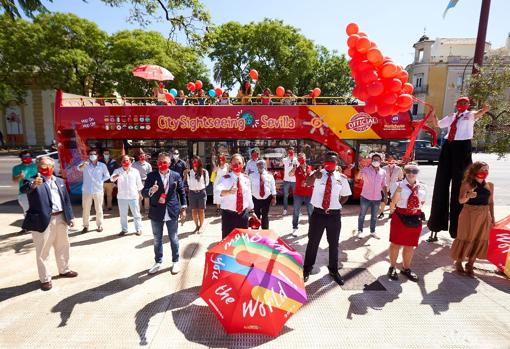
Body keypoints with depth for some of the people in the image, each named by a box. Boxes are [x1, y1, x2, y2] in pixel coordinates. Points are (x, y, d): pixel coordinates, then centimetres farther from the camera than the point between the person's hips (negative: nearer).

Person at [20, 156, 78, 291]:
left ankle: (64, 270, 37)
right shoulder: (32, 180, -5)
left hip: (60, 218, 6)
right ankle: (45, 279, 19)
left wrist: (70, 216, 11)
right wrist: (33, 184, -51)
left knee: (63, 247, 19)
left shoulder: (60, 181, 11)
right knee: (43, 252, 5)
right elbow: (24, 189, -28)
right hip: (43, 221, -5)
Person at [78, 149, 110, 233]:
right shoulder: (85, 164, -2)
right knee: (86, 209, 8)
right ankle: (86, 226, 20)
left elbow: (107, 176, 11)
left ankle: (100, 225, 21)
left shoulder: (102, 165, 1)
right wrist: (84, 163, -45)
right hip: (86, 191, 0)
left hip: (98, 190, 0)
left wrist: (100, 181, -2)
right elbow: (79, 168, -24)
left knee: (99, 209, 9)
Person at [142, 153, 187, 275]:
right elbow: (143, 192, -6)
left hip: (172, 212, 0)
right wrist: (151, 191, -28)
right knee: (157, 239, 14)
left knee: (173, 239, 11)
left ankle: (176, 261, 27)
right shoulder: (151, 176, -1)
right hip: (156, 213, 1)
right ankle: (158, 262, 31)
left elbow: (181, 192, 6)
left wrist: (183, 208, 1)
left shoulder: (176, 176, 0)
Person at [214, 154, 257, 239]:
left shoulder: (246, 178, 3)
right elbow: (217, 190, -32)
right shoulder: (225, 178, -12)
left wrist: (251, 211, 16)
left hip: (244, 213, 4)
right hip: (229, 214, -4)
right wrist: (229, 192, -53)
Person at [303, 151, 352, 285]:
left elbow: (345, 195, 14)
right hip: (318, 213, -2)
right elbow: (308, 182, -30)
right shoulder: (318, 174, -7)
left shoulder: (341, 178, 1)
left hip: (334, 215, 2)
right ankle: (307, 269, 28)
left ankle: (334, 270, 37)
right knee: (313, 242, 11)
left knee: (334, 244, 16)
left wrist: (338, 204, -2)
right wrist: (315, 174, -51)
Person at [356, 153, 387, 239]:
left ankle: (372, 231, 31)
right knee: (362, 215, 8)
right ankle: (360, 231, 22)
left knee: (374, 216, 15)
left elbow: (384, 185, 12)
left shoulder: (383, 172, 4)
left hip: (377, 198, 4)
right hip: (365, 197, -3)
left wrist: (386, 196, 9)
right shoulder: (366, 170, -9)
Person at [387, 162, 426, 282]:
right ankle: (392, 267, 25)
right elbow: (393, 202, -7)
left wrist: (417, 209, 5)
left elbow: (423, 201, 19)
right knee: (396, 243, 7)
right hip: (400, 217, -4)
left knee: (410, 245, 15)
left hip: (415, 218, 4)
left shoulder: (422, 187, 4)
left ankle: (406, 268, 34)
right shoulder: (400, 186, -9)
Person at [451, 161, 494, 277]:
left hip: (484, 215, 5)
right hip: (469, 214, -5)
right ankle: (458, 262, 21)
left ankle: (470, 265, 24)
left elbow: (490, 202, 12)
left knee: (479, 240, 9)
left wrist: (492, 216, 11)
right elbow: (461, 200, -15)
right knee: (465, 238, 4)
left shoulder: (490, 185, 5)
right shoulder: (467, 184, -9)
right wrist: (468, 196, -35)